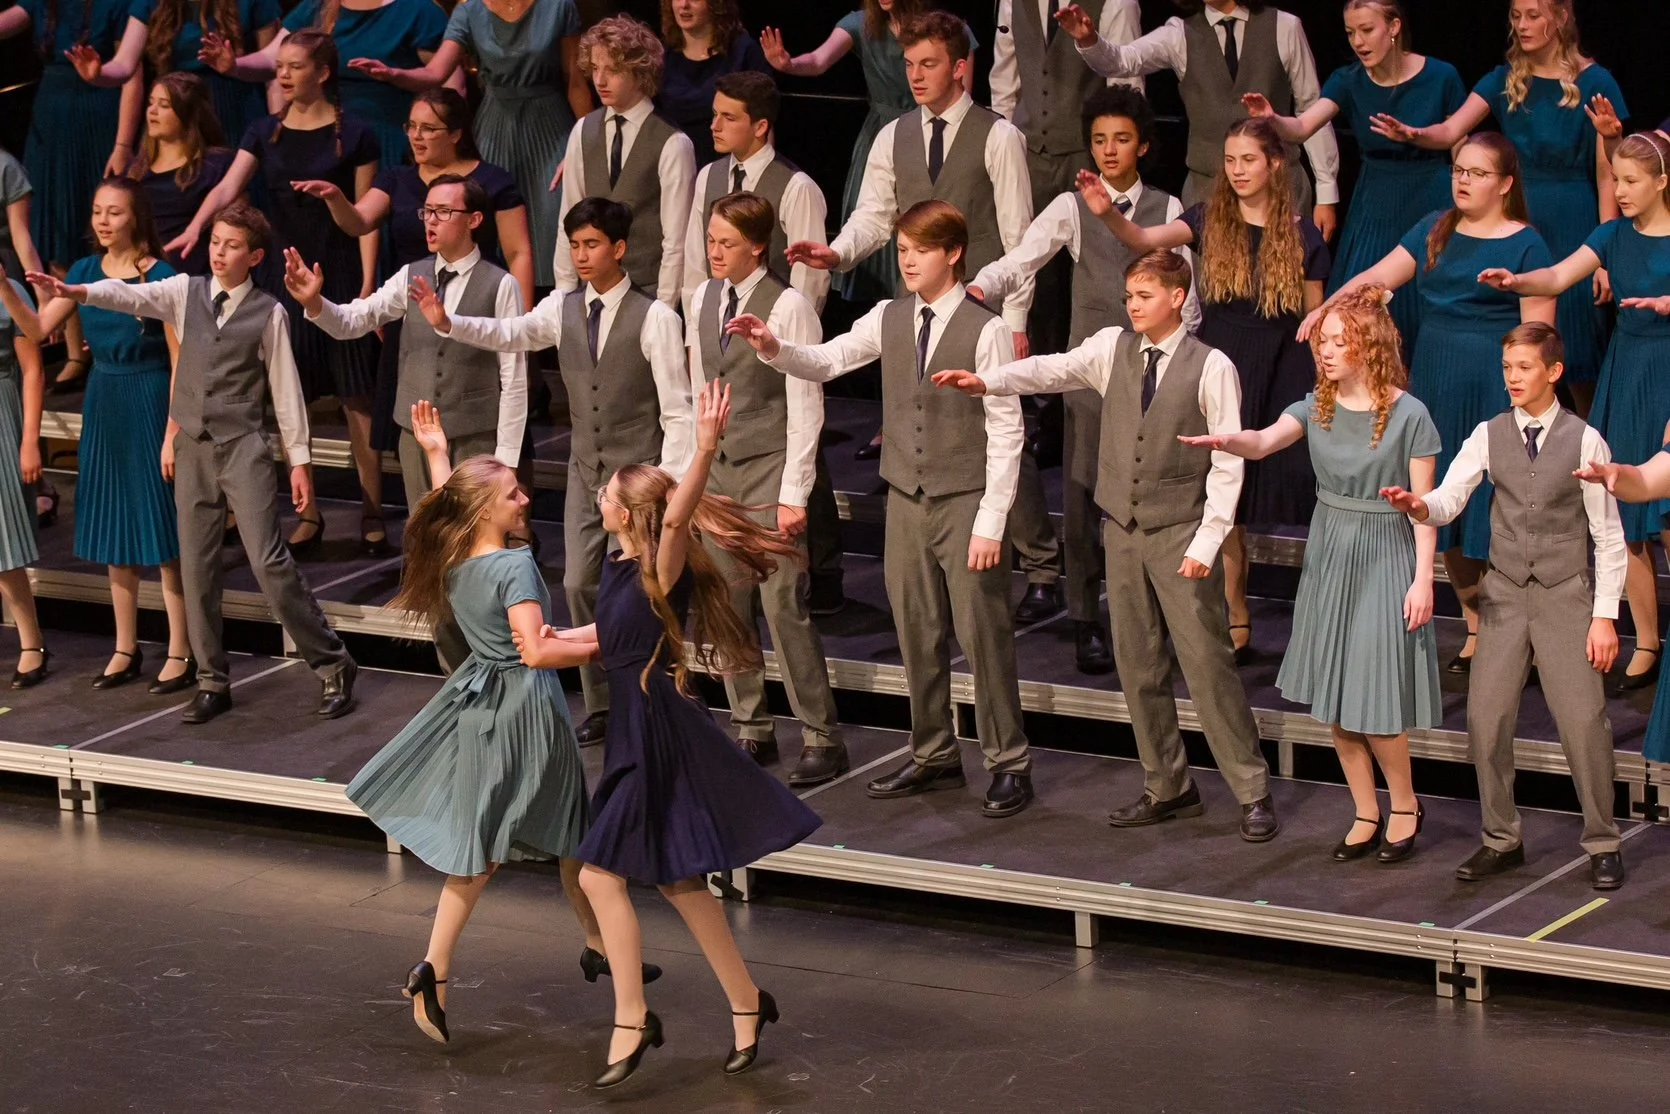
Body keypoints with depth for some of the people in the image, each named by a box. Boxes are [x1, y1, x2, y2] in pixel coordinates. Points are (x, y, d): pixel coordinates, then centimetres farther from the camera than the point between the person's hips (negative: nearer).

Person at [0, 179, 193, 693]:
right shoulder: (86, 271, 5)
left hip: (148, 404, -6)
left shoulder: (160, 277, -12)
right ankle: (126, 650, 21)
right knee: (114, 532, 11)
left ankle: (180, 653, 4)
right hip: (102, 403, 6)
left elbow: (180, 361, -12)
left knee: (162, 533, -3)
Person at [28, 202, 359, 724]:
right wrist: (78, 292, -30)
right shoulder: (186, 292, 6)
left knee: (269, 563, -10)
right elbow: (134, 296, -11)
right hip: (192, 447, 4)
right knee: (196, 569, 6)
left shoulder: (269, 312, -3)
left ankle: (332, 666, 1)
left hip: (243, 447, -4)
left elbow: (286, 390, -1)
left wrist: (299, 460, -2)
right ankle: (212, 682, 16)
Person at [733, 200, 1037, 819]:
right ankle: (933, 756, 24)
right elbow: (825, 362, 7)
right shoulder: (889, 320, 6)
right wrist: (773, 349, -15)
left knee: (982, 634, -3)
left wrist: (990, 523, -15)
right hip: (906, 500, 6)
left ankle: (1009, 765, 6)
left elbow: (1005, 432, -12)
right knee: (916, 634, 12)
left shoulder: (985, 331, -12)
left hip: (965, 501, -6)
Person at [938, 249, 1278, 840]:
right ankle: (1166, 787, 23)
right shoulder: (1112, 348, 4)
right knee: (1137, 668, 10)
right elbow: (1053, 370, -9)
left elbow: (1228, 463, -9)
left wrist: (1206, 542, -13)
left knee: (1207, 664, -6)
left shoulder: (1211, 368, -8)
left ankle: (1253, 793, 2)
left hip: (1180, 533, -5)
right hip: (1123, 528, 5)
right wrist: (987, 381, -26)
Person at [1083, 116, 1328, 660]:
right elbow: (1146, 239, -15)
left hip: (1283, 375, -2)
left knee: (1296, 500, -4)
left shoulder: (1302, 236, -1)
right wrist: (1107, 213, -34)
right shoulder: (1210, 221, 2)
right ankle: (1236, 624, 13)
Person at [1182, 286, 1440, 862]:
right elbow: (1264, 441, -12)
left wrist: (1422, 580, -12)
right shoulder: (1319, 406, 3)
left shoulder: (1407, 415, -11)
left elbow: (1422, 505, -9)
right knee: (1333, 698, 9)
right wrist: (1226, 440, -34)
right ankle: (1366, 815, 22)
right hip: (1328, 557, 6)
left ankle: (1405, 804, 18)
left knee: (1373, 701, -5)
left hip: (1383, 561, -6)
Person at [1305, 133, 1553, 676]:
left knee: (1492, 516, -6)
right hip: (1435, 382, 6)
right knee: (1446, 514, 8)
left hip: (1495, 388, -6)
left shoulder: (1526, 245, -3)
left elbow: (1537, 334, -7)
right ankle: (1475, 631, 20)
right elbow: (1380, 276, 6)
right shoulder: (1435, 230, 12)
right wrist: (1326, 307, -10)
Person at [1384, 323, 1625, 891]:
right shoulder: (1489, 436, 3)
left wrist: (1604, 615, -6)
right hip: (1505, 594, 3)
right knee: (1485, 718, 1)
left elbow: (1608, 536, -3)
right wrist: (1416, 505, -31)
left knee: (1583, 721, -6)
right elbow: (1448, 500, -7)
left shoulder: (1584, 440, -5)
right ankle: (1501, 839, 17)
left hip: (1565, 595, -3)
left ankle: (1602, 844, 9)